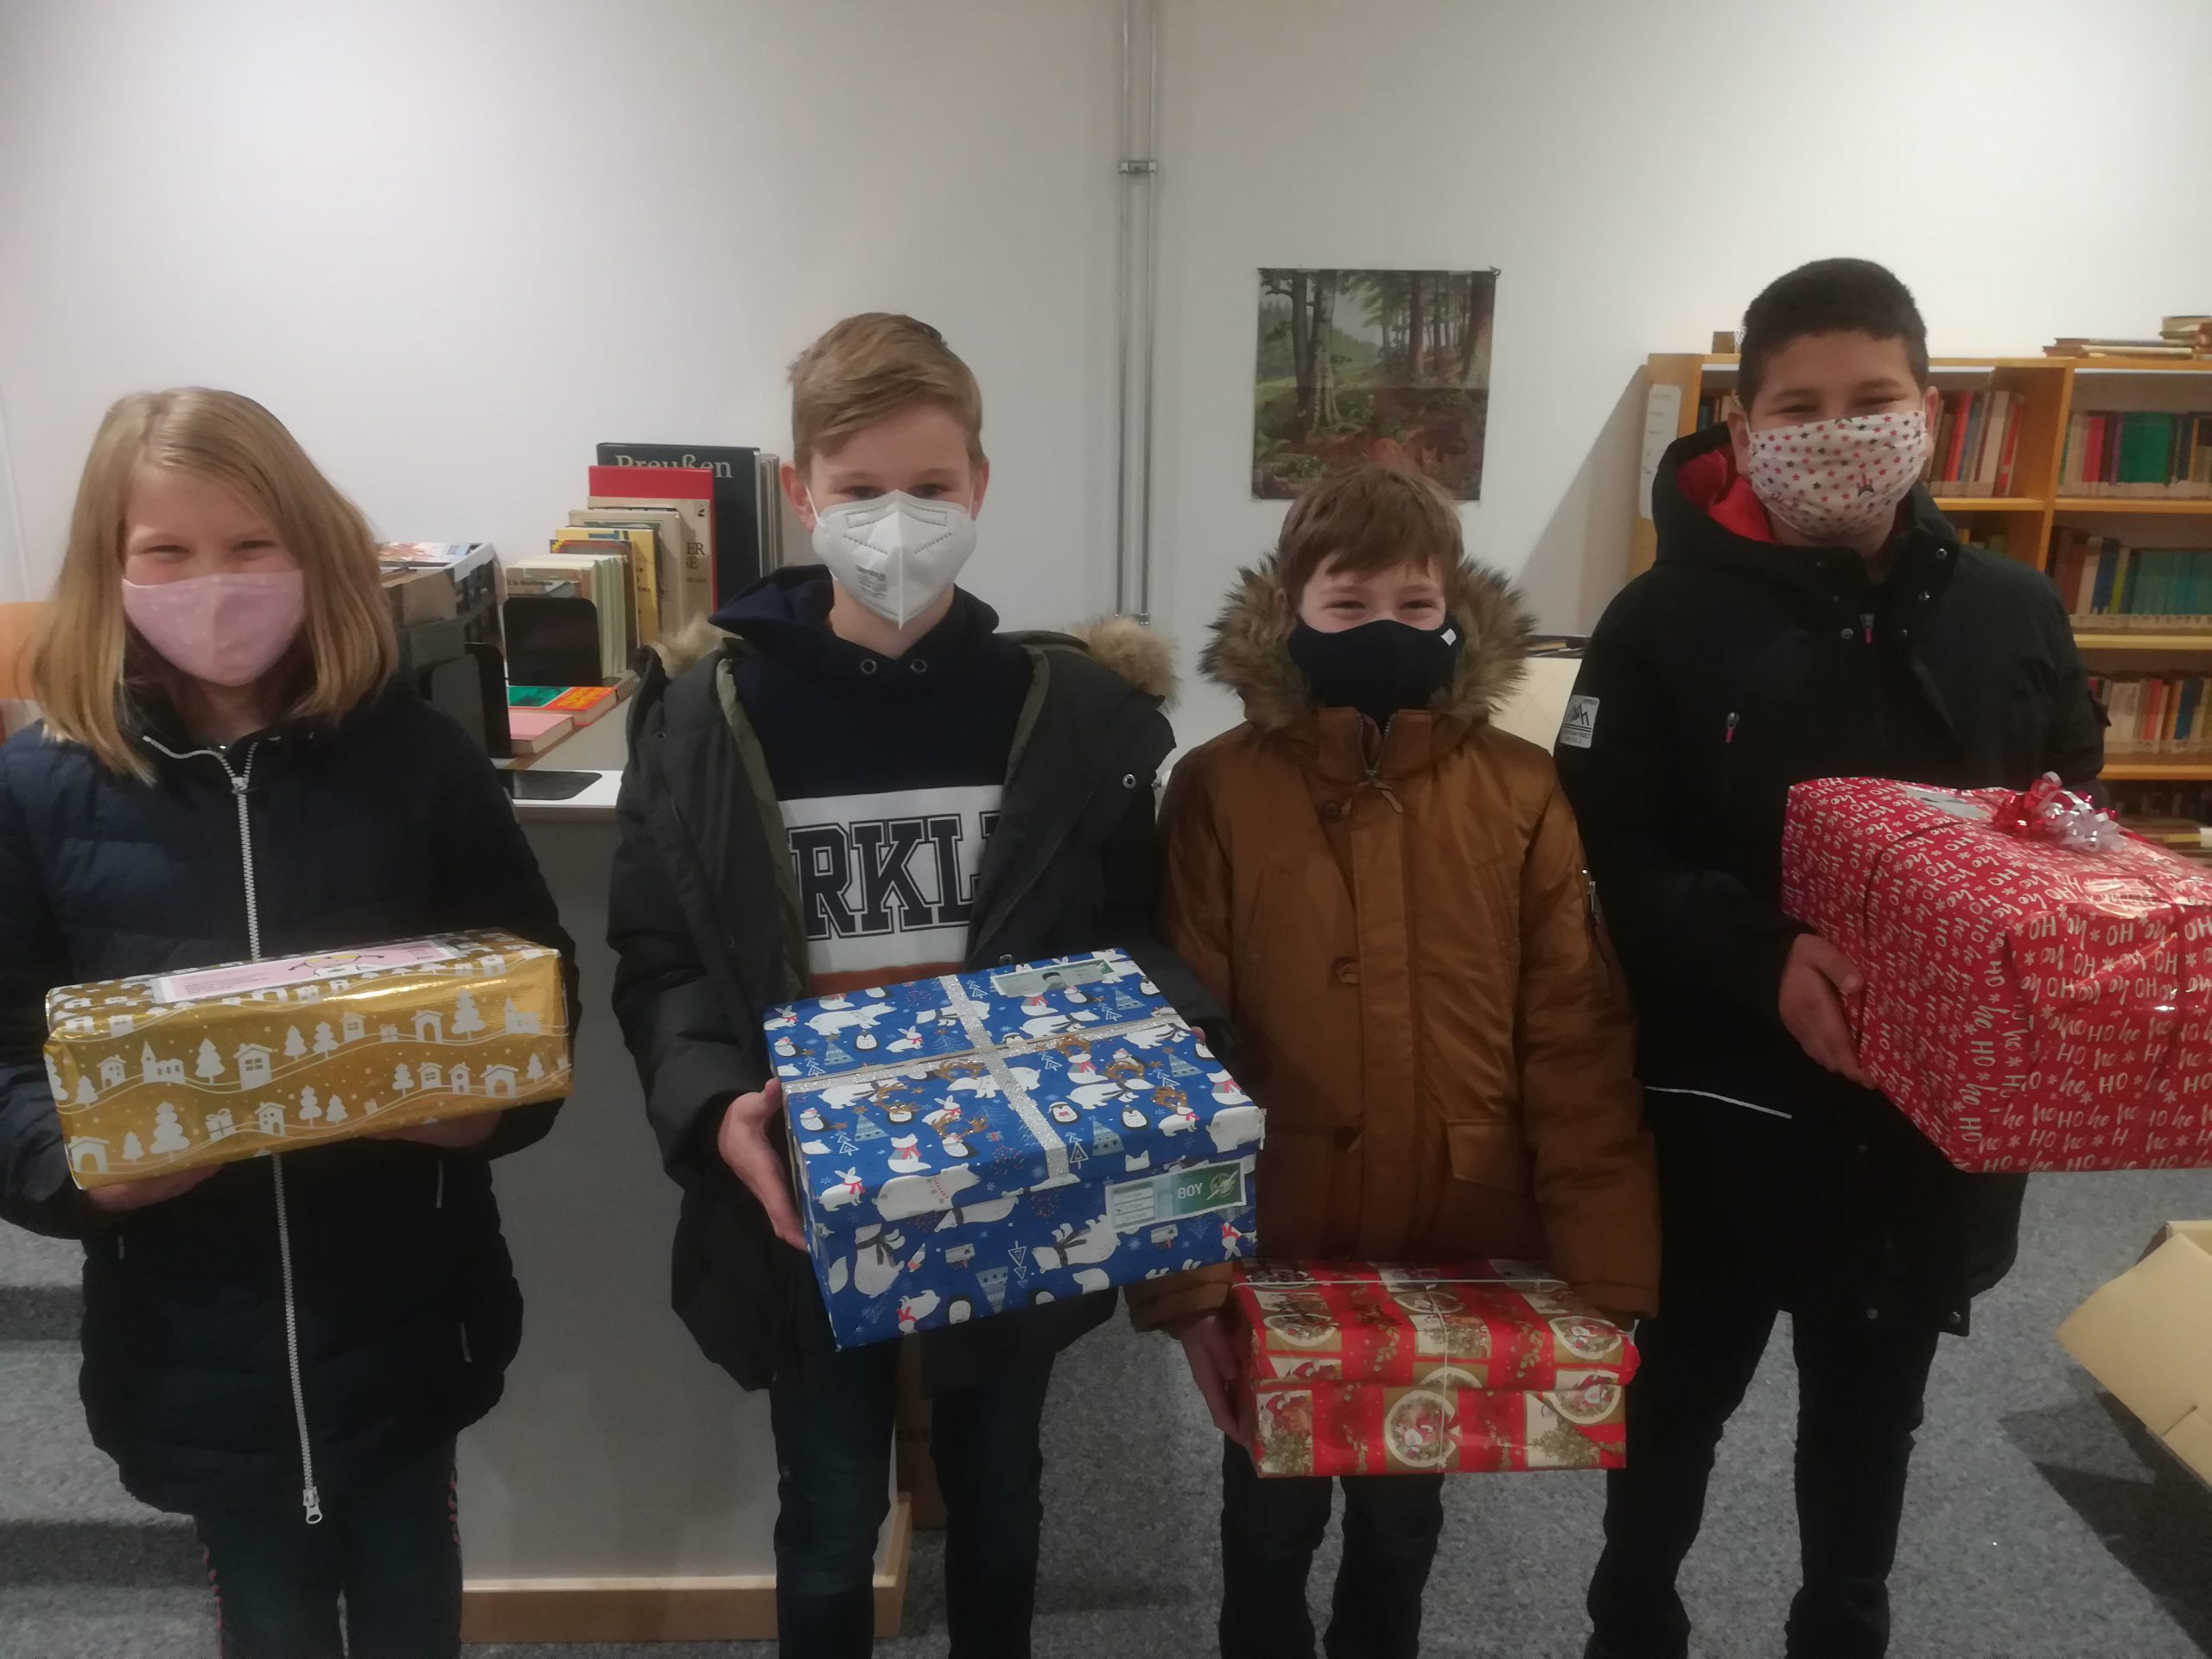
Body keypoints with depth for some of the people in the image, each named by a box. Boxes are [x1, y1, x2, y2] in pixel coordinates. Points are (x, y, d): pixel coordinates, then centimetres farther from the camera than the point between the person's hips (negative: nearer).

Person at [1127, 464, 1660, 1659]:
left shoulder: (1523, 793, -6)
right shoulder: (1219, 789, -11)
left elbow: (1580, 1042, -7)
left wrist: (1607, 1269, -10)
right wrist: (1182, 1275, -11)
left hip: (1460, 1252, 2)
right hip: (1275, 1251, -1)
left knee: (1404, 1516, 25)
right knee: (1272, 1515, 22)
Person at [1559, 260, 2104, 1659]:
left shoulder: (2016, 614, 1)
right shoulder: (1670, 621, -10)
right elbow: (1605, 860, -15)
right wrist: (1766, 957, -29)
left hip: (1934, 1108, 3)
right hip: (1725, 1104, -3)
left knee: (1876, 1402, 23)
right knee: (1681, 1393, 17)